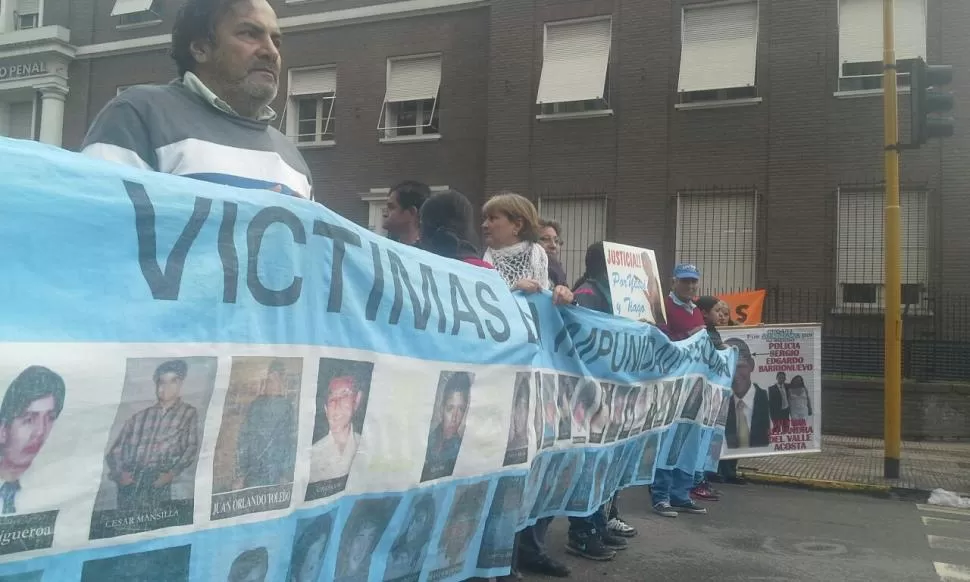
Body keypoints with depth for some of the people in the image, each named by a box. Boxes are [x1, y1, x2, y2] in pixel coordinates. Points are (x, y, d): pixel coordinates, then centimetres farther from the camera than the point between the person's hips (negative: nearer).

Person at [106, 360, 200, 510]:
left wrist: (171, 474, -12)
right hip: (130, 482, 2)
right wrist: (118, 473, -3)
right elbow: (116, 450, 15)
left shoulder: (188, 413, 11)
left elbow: (192, 448, 1)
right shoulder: (140, 416, 18)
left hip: (157, 481, -2)